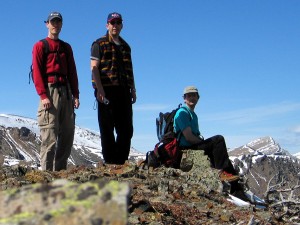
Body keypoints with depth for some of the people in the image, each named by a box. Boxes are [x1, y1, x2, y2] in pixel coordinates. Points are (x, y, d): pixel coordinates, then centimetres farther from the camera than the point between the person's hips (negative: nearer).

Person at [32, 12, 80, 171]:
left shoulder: (66, 47, 21)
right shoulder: (40, 46, 5)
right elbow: (37, 72, -4)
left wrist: (75, 95, 8)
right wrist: (43, 95, -15)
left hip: (66, 92, 6)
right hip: (50, 91, -6)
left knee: (68, 133, 3)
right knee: (50, 135, -11)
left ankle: (60, 169, 9)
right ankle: (46, 171, -9)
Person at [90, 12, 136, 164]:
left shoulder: (125, 46, 21)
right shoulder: (99, 44, 3)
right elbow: (94, 68, -5)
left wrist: (133, 90, 14)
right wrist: (99, 89, -15)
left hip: (124, 91, 6)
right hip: (106, 91, -6)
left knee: (126, 129, 4)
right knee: (107, 129, -2)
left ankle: (121, 161, 11)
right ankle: (110, 162, 2)